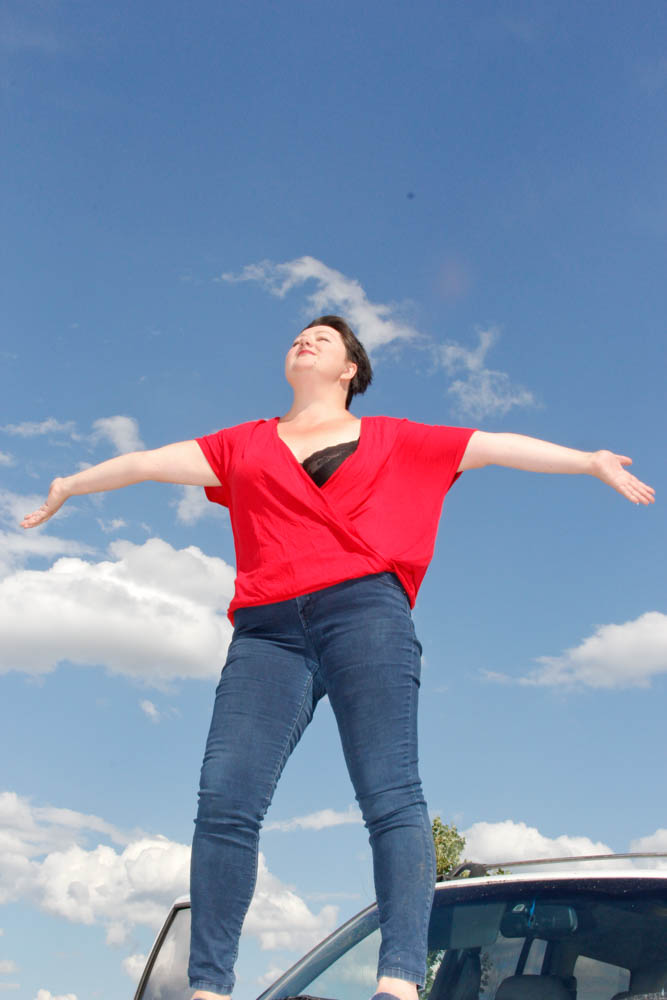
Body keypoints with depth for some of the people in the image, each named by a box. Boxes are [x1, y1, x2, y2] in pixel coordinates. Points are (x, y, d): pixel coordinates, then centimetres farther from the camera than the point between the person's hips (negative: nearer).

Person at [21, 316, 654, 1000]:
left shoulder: (392, 439, 23)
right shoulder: (245, 445, 28)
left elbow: (499, 446, 21)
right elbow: (152, 462, 29)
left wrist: (591, 462, 17)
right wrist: (71, 485, 31)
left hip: (363, 610, -1)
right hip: (268, 632, 2)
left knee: (390, 793, -16)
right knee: (225, 797, -14)